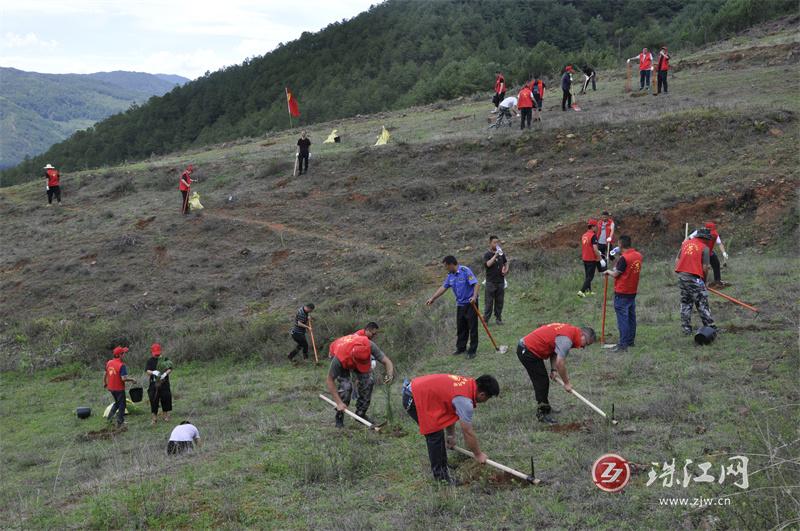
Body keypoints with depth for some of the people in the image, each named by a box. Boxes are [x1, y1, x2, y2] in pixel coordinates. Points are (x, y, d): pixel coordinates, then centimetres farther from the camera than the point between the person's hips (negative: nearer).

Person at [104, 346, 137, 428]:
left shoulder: (109, 363, -1)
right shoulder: (121, 365, -23)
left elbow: (105, 374, 11)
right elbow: (124, 378, -29)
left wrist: (104, 383, 27)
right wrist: (132, 379, -12)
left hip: (111, 388, 7)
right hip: (119, 389, -7)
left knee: (117, 402, 28)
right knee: (121, 405, 9)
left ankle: (110, 416, 18)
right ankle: (119, 423, 14)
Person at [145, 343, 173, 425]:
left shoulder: (165, 359, 3)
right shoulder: (150, 361, 5)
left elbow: (170, 369, -5)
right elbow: (147, 371, -6)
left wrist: (165, 373, -27)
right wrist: (153, 372, -27)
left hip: (164, 383, 0)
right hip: (154, 384, 0)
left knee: (166, 399, 4)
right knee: (154, 400, 2)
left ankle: (166, 415, 20)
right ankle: (155, 417, 12)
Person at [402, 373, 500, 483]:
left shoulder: (467, 384, 5)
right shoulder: (465, 400, -22)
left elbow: (451, 410, 18)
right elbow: (468, 433, -13)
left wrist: (451, 436, 23)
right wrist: (478, 454, 0)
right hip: (413, 399, -10)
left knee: (437, 434, 15)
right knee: (435, 436, -5)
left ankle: (442, 472, 24)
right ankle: (440, 478, 5)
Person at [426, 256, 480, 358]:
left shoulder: (465, 271, -17)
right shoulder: (450, 275, 6)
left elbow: (475, 284, -21)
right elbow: (443, 287, 14)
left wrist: (474, 296, -34)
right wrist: (432, 298, 13)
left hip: (470, 303, -7)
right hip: (460, 304, 7)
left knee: (472, 327, -1)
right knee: (460, 328, 13)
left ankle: (472, 350, 5)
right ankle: (461, 348, 25)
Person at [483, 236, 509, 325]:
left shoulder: (501, 253, 10)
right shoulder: (487, 254, -5)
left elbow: (506, 263, 24)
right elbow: (488, 264, -22)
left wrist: (506, 270, 4)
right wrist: (495, 255, -25)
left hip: (500, 281, 4)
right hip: (490, 282, -4)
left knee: (499, 301, 8)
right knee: (489, 301, -3)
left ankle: (498, 318, 17)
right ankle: (485, 319, 2)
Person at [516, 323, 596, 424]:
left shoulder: (570, 331, 9)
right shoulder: (567, 338, -22)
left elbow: (554, 350, 15)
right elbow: (560, 362, -24)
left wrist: (553, 370, 2)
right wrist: (566, 383, -13)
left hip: (527, 348, 10)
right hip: (527, 351, -10)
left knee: (543, 381, 20)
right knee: (542, 382, -6)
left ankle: (545, 407, 33)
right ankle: (542, 414, 2)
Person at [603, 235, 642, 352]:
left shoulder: (624, 258, -20)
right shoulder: (638, 256, 4)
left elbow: (615, 274, -14)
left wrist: (608, 272, 5)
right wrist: (617, 268, 16)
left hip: (622, 293, -8)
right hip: (633, 291, 8)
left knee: (622, 319, -6)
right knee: (631, 317, 16)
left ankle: (623, 345, -7)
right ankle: (630, 340, 26)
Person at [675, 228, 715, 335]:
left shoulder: (686, 243, 14)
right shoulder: (704, 248, -4)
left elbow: (677, 260, 13)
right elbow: (705, 267, -8)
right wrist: (704, 280, 7)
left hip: (681, 276, 6)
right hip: (694, 277, -6)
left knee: (685, 303, 13)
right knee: (702, 303, 2)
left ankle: (686, 329, 15)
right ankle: (710, 327, 5)